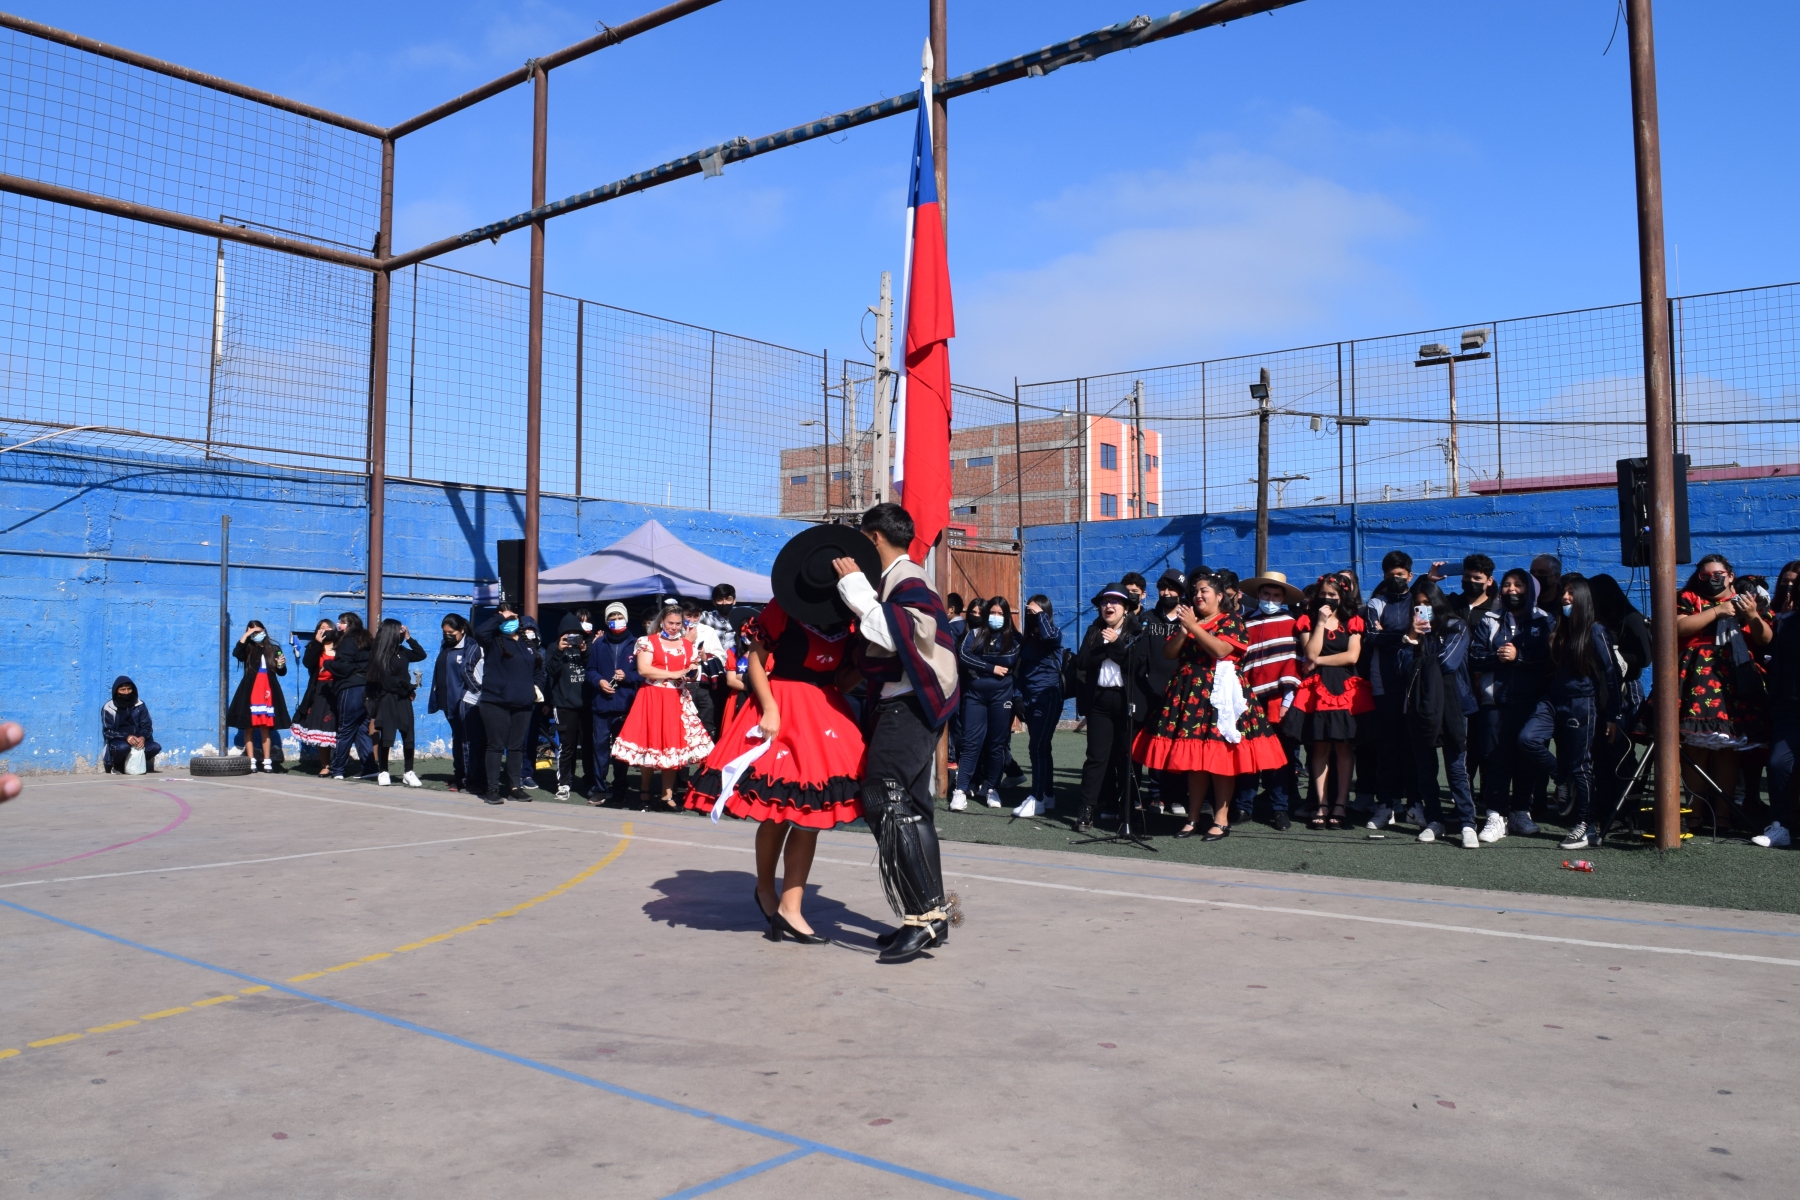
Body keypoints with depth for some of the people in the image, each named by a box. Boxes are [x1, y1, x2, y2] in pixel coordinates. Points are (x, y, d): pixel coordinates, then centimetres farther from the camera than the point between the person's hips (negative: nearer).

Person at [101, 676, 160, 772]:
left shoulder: (140, 705, 0)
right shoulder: (108, 708, -8)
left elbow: (147, 726, -2)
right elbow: (107, 731, -12)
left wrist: (143, 737, -26)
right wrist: (126, 737, -30)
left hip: (136, 739, 3)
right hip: (117, 741, -3)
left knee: (155, 747, -24)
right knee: (123, 747, -38)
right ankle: (117, 766, -4)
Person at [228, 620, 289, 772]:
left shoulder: (274, 649, 10)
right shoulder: (248, 649, 5)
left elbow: (281, 673, 14)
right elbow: (236, 653, -19)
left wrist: (282, 665, -8)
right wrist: (246, 635, -13)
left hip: (268, 692, 1)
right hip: (250, 692, -1)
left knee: (265, 728, 2)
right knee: (249, 727, -1)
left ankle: (267, 761, 6)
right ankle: (251, 761, 4)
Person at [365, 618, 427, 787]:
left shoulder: (401, 651, 9)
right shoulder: (380, 655, -10)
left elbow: (421, 655, 17)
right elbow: (388, 681, -12)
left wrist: (409, 638, 9)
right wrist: (409, 688, -4)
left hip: (403, 699, 6)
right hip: (387, 700, -6)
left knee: (408, 735, 3)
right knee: (386, 736, 1)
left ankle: (409, 772, 8)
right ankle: (383, 772, 11)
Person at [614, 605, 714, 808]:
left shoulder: (688, 646, 13)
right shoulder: (648, 642, 0)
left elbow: (692, 677, 17)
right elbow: (643, 670, -14)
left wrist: (693, 670, -8)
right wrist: (674, 674, -15)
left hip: (678, 700, 4)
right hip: (652, 698, -3)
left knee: (673, 746, 1)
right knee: (650, 744, -1)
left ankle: (667, 795, 6)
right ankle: (644, 791, 14)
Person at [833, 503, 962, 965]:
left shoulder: (907, 580, -11)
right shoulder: (898, 579, 19)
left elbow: (889, 634, -25)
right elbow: (880, 641, 20)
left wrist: (855, 585, -20)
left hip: (906, 706, -11)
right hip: (905, 706, 11)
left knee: (885, 801, -15)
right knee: (909, 806, 11)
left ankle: (925, 913, -14)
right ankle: (933, 913, 16)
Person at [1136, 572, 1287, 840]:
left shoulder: (1231, 620, 3)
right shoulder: (1189, 620, 20)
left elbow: (1220, 650, -15)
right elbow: (1169, 652, 9)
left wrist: (1193, 626, -11)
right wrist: (1184, 628, -3)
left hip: (1219, 694, -5)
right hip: (1190, 694, 5)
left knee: (1220, 756, -6)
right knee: (1193, 758, 4)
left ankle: (1222, 819, -1)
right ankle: (1193, 817, 10)